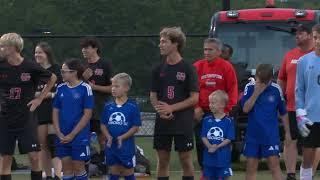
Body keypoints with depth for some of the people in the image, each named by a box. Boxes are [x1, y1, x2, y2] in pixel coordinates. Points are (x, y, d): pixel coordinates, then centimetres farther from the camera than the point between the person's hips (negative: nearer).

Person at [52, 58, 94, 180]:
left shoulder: (85, 88, -7)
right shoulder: (60, 88, 6)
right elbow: (55, 112, 10)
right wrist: (59, 133, -3)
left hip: (79, 137, -4)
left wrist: (72, 135, -12)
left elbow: (87, 114, -9)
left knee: (78, 167, 1)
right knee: (66, 168, 7)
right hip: (62, 137, 4)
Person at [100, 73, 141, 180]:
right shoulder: (108, 106, 4)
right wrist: (108, 137, -13)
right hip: (111, 146, 4)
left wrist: (122, 138, -19)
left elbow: (136, 127, -9)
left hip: (126, 146, -3)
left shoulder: (132, 106, -8)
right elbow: (103, 125, 6)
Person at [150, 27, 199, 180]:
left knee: (185, 160, 1)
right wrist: (160, 109, -12)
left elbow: (194, 98, -7)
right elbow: (153, 96, 9)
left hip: (183, 123, -4)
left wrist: (171, 108, -15)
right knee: (162, 160, 6)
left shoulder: (188, 69, -5)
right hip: (162, 122, 4)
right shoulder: (158, 69, 8)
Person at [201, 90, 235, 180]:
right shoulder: (207, 120, 2)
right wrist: (210, 146, -16)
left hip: (223, 157, -3)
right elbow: (204, 136, 1)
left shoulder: (228, 121, -8)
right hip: (209, 156, 3)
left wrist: (217, 147, -18)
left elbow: (229, 139, -10)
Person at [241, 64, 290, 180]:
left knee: (274, 164, -8)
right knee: (251, 166, 7)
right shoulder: (250, 87, -3)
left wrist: (287, 132, 7)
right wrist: (256, 93, -18)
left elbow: (283, 113, 5)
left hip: (271, 135, -2)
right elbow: (245, 108, -12)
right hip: (253, 134, 2)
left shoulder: (276, 90, -4)